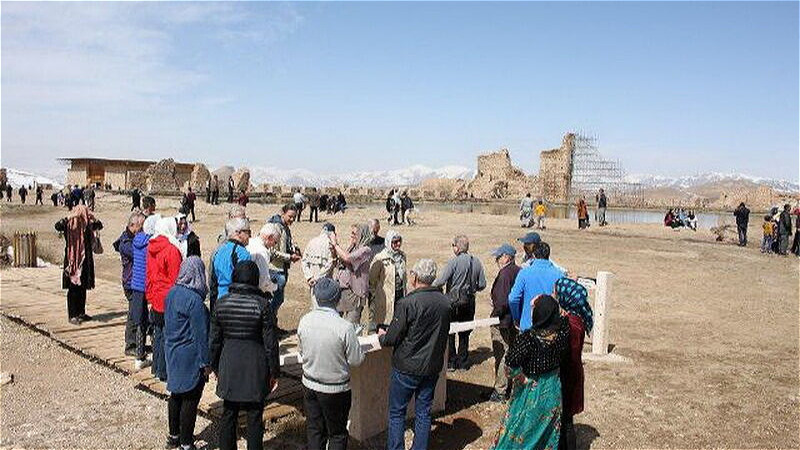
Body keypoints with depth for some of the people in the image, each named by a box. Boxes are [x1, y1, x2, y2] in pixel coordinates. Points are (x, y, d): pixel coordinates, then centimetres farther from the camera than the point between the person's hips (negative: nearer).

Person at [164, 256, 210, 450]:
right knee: (190, 400, 3)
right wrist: (206, 362, -13)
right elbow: (200, 334, -20)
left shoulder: (171, 293, 2)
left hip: (172, 352, 8)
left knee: (176, 395, 20)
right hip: (190, 357, -8)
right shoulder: (195, 300, -23)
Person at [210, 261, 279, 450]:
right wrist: (274, 371, 1)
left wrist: (215, 367, 16)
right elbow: (270, 342, -10)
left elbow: (214, 340, 3)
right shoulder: (262, 305, -14)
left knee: (228, 415, 17)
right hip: (255, 368, -3)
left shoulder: (222, 303, -4)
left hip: (228, 365, 3)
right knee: (255, 417, 9)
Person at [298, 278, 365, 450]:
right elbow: (356, 360, -15)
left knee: (314, 430, 19)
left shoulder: (304, 321, -11)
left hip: (309, 385, 4)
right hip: (336, 389, -4)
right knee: (337, 433, 15)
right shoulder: (345, 328, -25)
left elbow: (302, 352, 3)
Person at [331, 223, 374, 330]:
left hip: (354, 292, -8)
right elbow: (338, 260, 20)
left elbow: (347, 258, -24)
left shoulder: (365, 250, -11)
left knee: (351, 324, -4)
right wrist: (333, 246, 5)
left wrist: (336, 244, -11)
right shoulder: (352, 248, 13)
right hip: (341, 289, 8)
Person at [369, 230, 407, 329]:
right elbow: (372, 280, -7)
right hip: (385, 297, -5)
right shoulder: (380, 259, -13)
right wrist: (373, 298, -4)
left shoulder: (402, 256, 7)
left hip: (400, 294, 6)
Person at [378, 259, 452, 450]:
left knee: (396, 412, 10)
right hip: (433, 366, 5)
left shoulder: (407, 303, -21)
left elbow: (392, 338, -16)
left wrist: (382, 336, 6)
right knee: (423, 412, 17)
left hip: (407, 368, -5)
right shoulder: (445, 302, -4)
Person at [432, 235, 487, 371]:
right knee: (465, 333, 15)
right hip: (470, 301, 5)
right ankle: (463, 362, 20)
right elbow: (482, 285, 5)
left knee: (449, 332, 7)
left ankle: (450, 362, 9)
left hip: (454, 300, -5)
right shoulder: (477, 262, 2)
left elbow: (440, 281, -19)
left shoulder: (454, 262, -14)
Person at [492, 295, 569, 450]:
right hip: (553, 390, 4)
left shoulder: (528, 337, -26)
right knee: (550, 429, 21)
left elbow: (511, 361, -34)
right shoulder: (562, 333, -13)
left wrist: (521, 378, -17)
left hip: (531, 390, -4)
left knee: (520, 431, 12)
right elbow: (562, 318, 10)